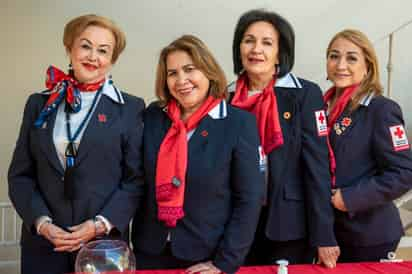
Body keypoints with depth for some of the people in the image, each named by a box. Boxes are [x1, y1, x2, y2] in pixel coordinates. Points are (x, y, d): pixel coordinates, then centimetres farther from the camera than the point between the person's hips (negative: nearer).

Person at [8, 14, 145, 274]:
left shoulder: (130, 108, -1)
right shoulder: (39, 104, 6)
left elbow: (137, 178, -4)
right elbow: (20, 174, 5)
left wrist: (101, 224, -13)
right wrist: (41, 221, -8)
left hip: (105, 243, -2)